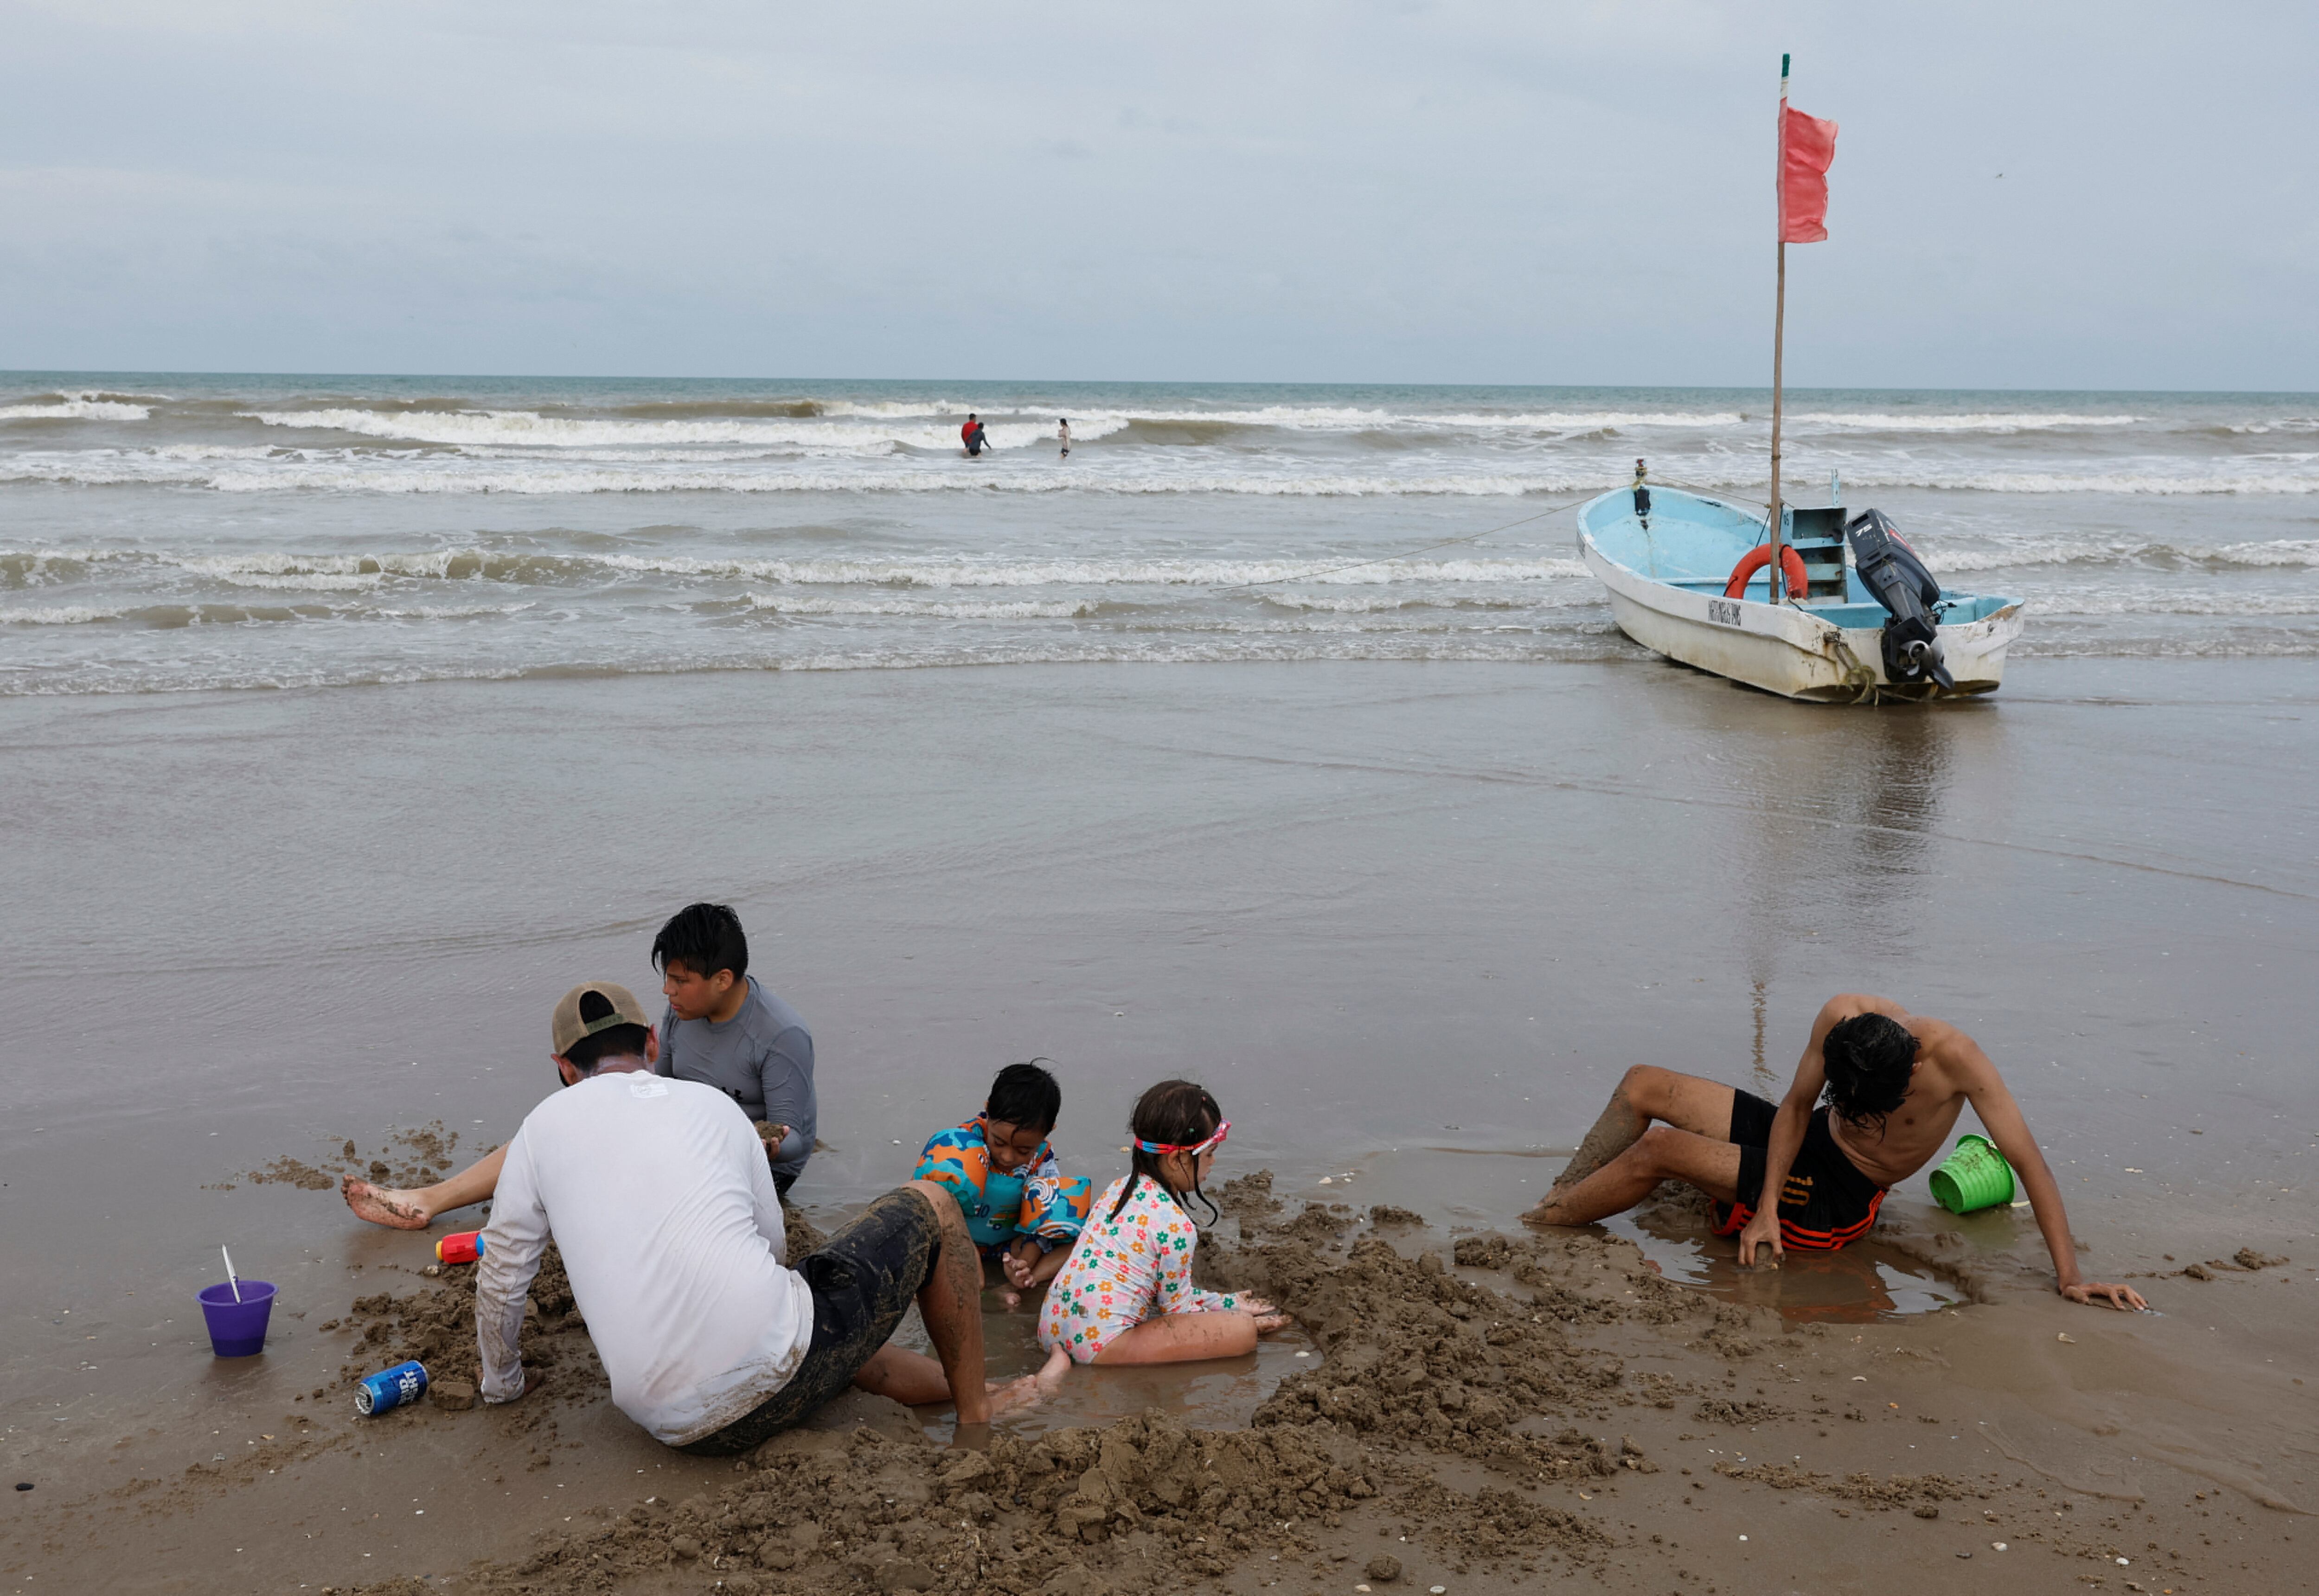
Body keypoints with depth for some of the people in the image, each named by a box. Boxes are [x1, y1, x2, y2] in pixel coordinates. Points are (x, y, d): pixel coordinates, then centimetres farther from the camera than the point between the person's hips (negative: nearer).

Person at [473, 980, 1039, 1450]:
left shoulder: (545, 1126, 12)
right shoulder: (712, 1104, 15)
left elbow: (500, 1281, 18)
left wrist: (503, 1383, 36)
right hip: (776, 1362, -2)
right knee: (928, 1207, 21)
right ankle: (975, 1407, 28)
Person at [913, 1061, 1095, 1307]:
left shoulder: (1041, 1159, -12)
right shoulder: (959, 1144, -23)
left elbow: (1041, 1225, -11)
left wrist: (1023, 1265, -28)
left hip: (1008, 1245, 3)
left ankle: (1020, 1286, -29)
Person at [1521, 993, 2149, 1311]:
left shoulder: (1955, 1059, -31)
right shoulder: (1842, 1017, -20)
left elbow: (2027, 1160, -27)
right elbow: (1798, 1106, -7)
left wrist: (2068, 1275, -29)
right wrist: (1766, 1207, -14)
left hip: (1839, 1198, -5)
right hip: (1804, 1144, 5)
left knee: (1657, 1150, -20)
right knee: (1642, 1086, -2)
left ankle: (1531, 1230, -6)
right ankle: (1557, 1200, 10)